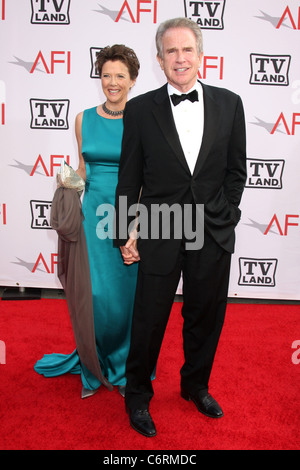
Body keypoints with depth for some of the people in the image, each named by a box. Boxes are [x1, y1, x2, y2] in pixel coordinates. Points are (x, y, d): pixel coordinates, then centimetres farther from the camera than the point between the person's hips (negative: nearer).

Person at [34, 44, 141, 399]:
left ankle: (126, 367, 27)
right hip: (95, 211, 2)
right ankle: (95, 366, 27)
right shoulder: (84, 119, 8)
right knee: (95, 293, 2)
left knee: (128, 292, 5)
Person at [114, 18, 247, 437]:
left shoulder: (229, 104, 4)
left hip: (213, 235, 3)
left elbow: (236, 171, 8)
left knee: (205, 319, 17)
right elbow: (129, 179, 0)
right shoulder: (140, 109, -1)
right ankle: (138, 396, 34)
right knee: (148, 322, 9)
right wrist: (124, 234, -1)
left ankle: (195, 386, 43)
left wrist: (221, 215, -1)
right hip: (160, 235, -2)